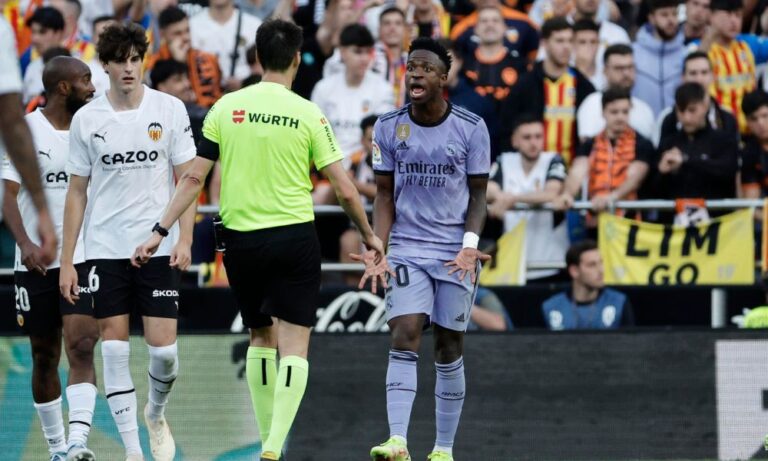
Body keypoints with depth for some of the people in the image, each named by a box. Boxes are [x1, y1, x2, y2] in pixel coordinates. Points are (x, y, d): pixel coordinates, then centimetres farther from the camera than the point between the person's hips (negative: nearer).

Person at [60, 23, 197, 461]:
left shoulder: (170, 109, -1)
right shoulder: (87, 119, 2)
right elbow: (77, 191, 7)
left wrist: (184, 239, -8)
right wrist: (66, 261, 4)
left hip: (158, 246, -1)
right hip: (105, 249, 1)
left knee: (164, 347, -5)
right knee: (115, 347, -3)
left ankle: (157, 412, 26)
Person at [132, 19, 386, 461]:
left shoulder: (226, 107, 0)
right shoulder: (308, 114, -5)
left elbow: (194, 178, 0)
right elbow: (345, 189, -5)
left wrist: (161, 231, 6)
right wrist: (369, 236, 11)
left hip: (240, 238, 3)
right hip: (295, 237, -3)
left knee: (261, 337, 19)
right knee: (294, 346, -1)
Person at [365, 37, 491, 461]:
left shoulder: (471, 128, -3)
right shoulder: (388, 127, 1)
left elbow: (478, 194, 1)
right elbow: (385, 194, 5)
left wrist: (470, 246, -13)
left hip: (456, 253, 0)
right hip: (407, 249, 0)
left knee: (449, 348, 4)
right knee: (403, 338, -15)